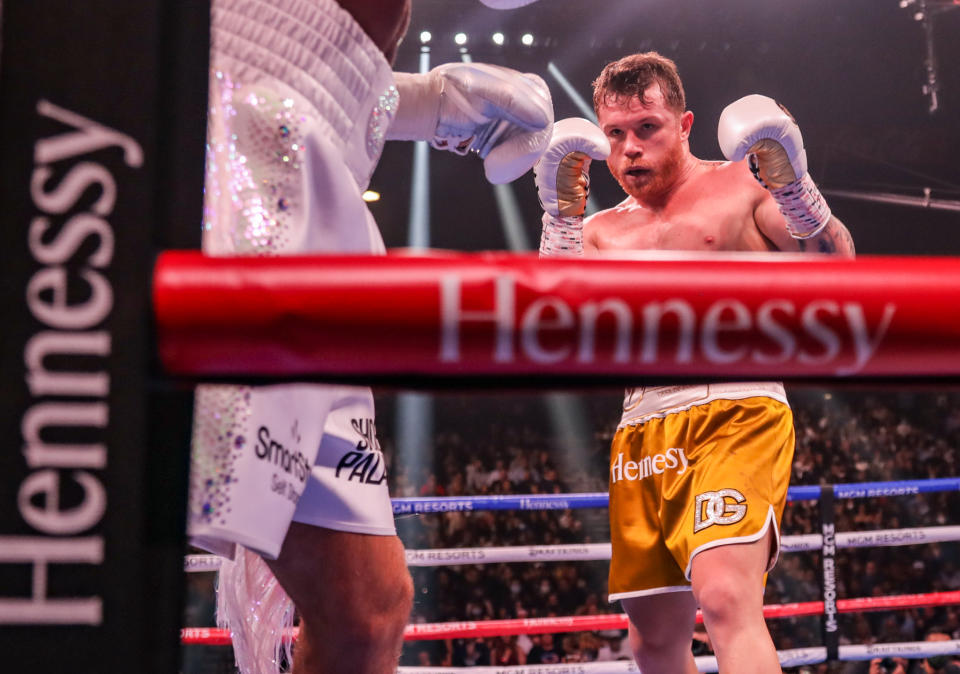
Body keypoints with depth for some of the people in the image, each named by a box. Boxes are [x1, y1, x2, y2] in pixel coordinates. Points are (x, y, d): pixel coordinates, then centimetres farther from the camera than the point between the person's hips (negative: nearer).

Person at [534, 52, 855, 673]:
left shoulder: (742, 185, 9)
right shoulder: (602, 231, 21)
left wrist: (796, 191, -17)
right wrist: (560, 218, 1)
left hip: (735, 415, -5)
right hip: (641, 433, 5)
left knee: (727, 598, -28)